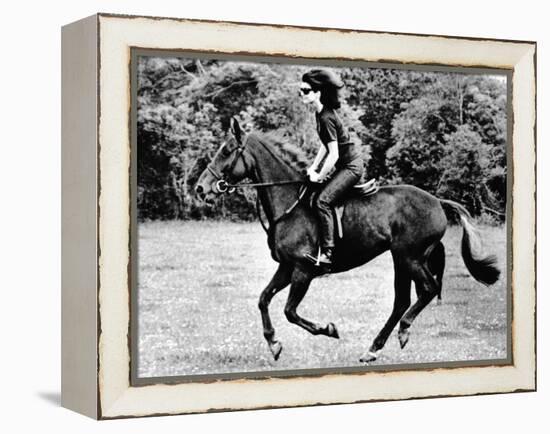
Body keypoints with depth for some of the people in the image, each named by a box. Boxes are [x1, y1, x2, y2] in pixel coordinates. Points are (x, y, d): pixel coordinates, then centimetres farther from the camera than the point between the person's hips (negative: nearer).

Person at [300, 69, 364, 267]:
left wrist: (319, 176, -12)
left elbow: (333, 154, -23)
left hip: (351, 166, -10)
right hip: (346, 166, 10)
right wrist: (313, 167, 12)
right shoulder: (320, 114, 7)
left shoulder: (326, 118, -22)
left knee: (322, 201, -21)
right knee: (312, 197, 12)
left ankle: (327, 252, -23)